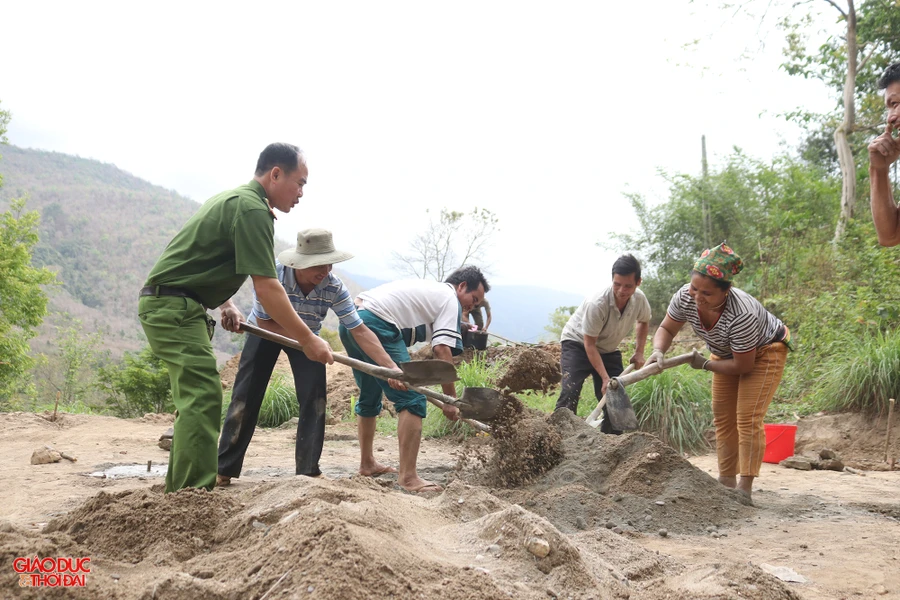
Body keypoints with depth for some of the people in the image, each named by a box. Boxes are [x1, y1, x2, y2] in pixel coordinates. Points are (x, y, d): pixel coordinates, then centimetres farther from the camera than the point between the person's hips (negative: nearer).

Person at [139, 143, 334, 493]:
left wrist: (225, 305, 11)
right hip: (173, 306, -11)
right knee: (202, 396, -15)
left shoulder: (236, 200, 17)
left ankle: (179, 492, 19)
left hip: (167, 304, 11)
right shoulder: (252, 209, -16)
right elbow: (266, 288, -21)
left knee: (195, 399, 13)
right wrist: (308, 340, -16)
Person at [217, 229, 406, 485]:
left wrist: (391, 367, -38)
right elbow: (264, 322, -23)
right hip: (265, 331, -1)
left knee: (314, 399, -11)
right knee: (245, 397, -4)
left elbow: (360, 331, -29)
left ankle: (309, 470, 0)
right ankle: (225, 469, 7)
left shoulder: (334, 287, -29)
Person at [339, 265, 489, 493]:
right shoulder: (450, 299, 2)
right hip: (375, 325, -10)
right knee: (412, 399, -9)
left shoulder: (429, 290, 28)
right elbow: (442, 350, -9)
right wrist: (451, 399, -5)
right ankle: (407, 477, -11)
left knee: (369, 397, 25)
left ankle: (366, 463, 38)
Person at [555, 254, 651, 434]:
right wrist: (605, 378, -29)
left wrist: (639, 352, -1)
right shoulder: (596, 304, -35)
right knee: (570, 392, -25)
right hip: (578, 344, -6)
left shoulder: (640, 300, -16)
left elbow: (644, 322, 10)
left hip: (608, 350, 6)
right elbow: (589, 345, -27)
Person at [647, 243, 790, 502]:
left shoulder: (742, 314, -42)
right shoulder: (685, 297, -27)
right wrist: (658, 351, -30)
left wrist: (704, 364, -22)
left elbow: (743, 365, -29)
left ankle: (745, 488, -12)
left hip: (764, 352, -7)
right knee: (723, 417, 8)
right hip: (726, 353, 7)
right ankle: (726, 482, 16)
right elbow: (666, 328, -9)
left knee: (747, 418, -15)